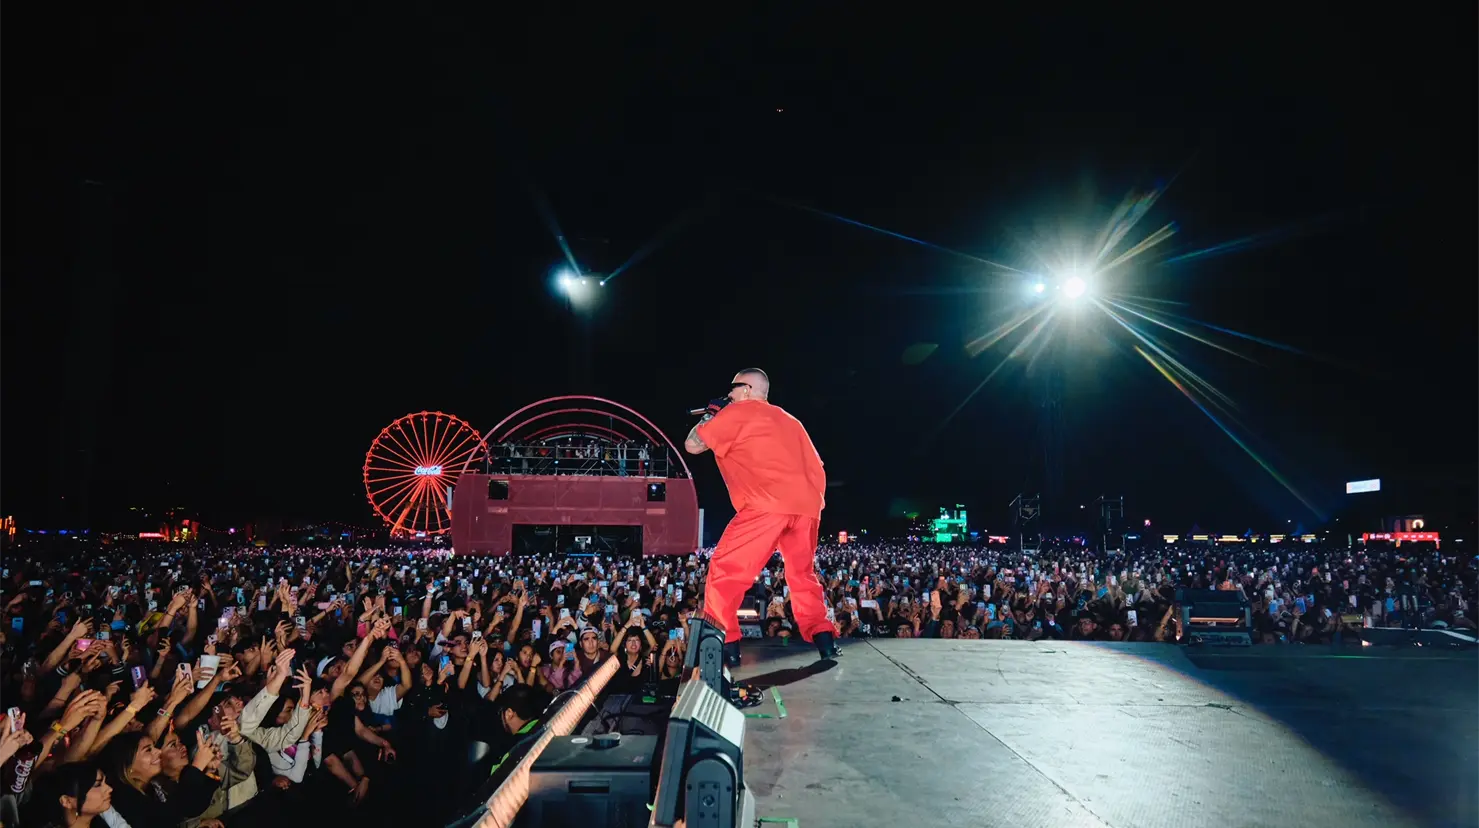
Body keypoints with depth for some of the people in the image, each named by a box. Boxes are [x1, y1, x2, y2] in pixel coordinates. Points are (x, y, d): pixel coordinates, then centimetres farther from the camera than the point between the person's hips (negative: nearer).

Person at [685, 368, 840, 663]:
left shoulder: (737, 412, 9)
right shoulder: (789, 420, 29)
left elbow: (692, 445, 10)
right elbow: (816, 466, 28)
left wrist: (710, 415, 25)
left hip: (767, 504, -7)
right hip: (806, 505, 7)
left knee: (725, 573, -1)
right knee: (803, 575, 21)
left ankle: (724, 645, -7)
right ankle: (824, 640, 13)